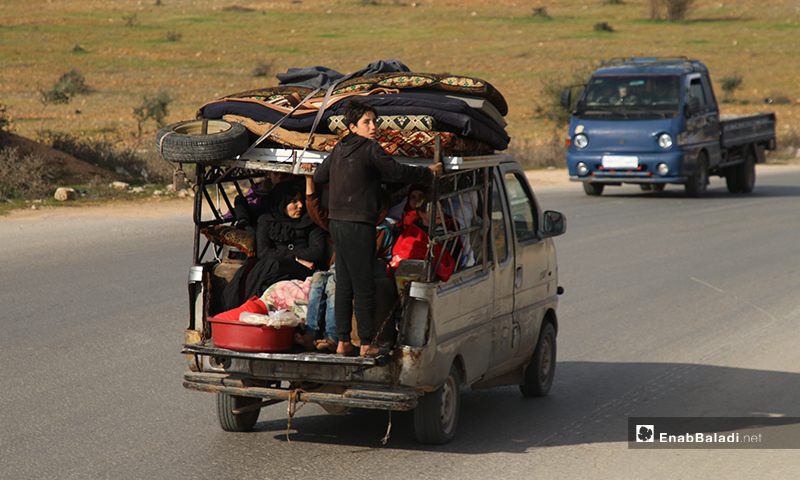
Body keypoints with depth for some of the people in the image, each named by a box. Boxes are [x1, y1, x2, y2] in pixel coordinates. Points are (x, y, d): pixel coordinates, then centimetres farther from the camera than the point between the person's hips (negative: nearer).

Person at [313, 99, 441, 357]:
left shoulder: (339, 149, 12)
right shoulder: (370, 149, -11)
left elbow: (318, 176, 24)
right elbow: (397, 172, -14)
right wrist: (429, 172, 0)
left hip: (337, 224, 8)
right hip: (358, 226, -8)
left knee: (344, 285, 11)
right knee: (364, 287, -2)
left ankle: (343, 341, 13)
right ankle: (367, 343, 1)